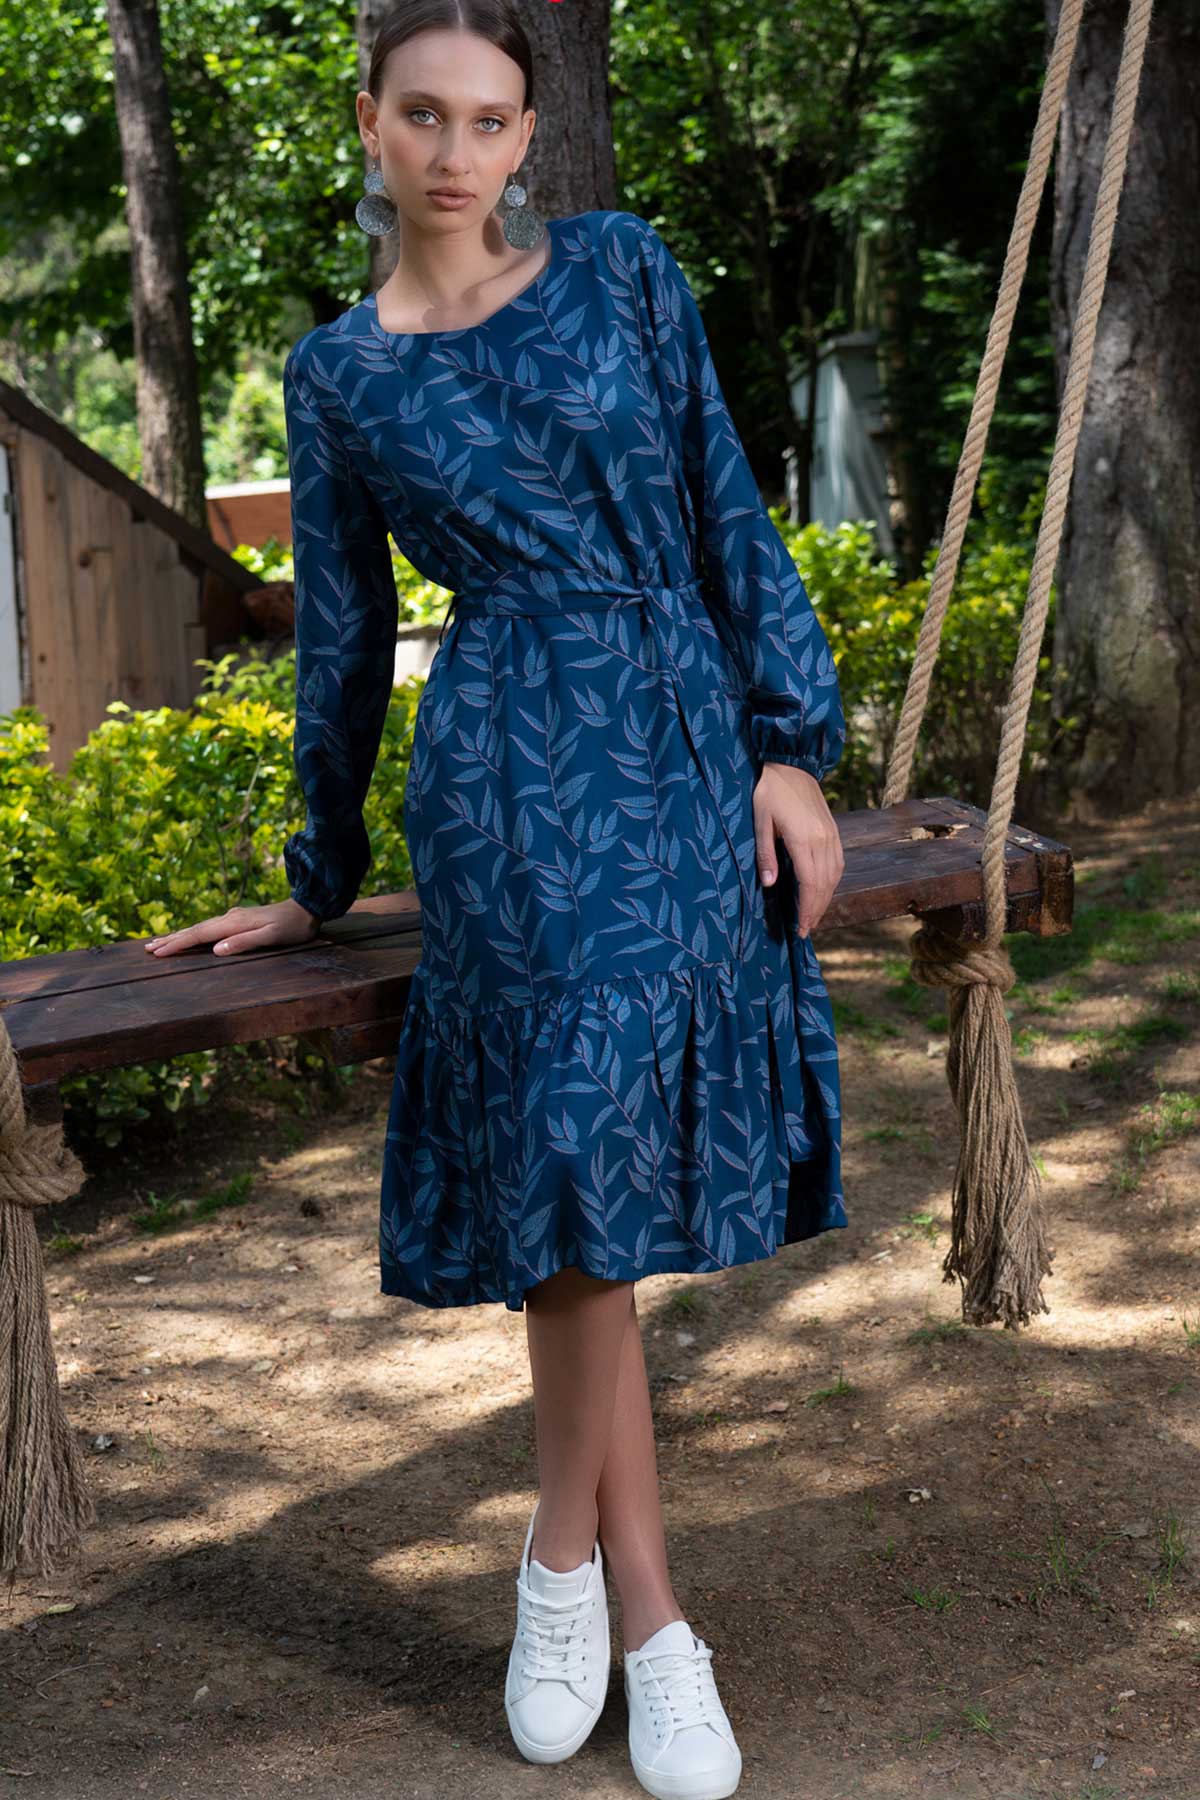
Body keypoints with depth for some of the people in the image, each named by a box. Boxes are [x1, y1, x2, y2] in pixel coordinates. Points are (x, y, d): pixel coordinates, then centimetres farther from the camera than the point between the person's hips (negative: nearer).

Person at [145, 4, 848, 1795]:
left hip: (693, 751, 2)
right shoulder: (336, 373, 9)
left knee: (613, 1158, 5)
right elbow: (344, 640, 14)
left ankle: (567, 1547, 24)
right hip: (518, 773, -1)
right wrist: (318, 878, 17)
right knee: (581, 1150, -5)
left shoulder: (620, 266, 10)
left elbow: (728, 509, 7)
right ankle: (647, 1612, 9)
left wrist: (791, 742, -2)